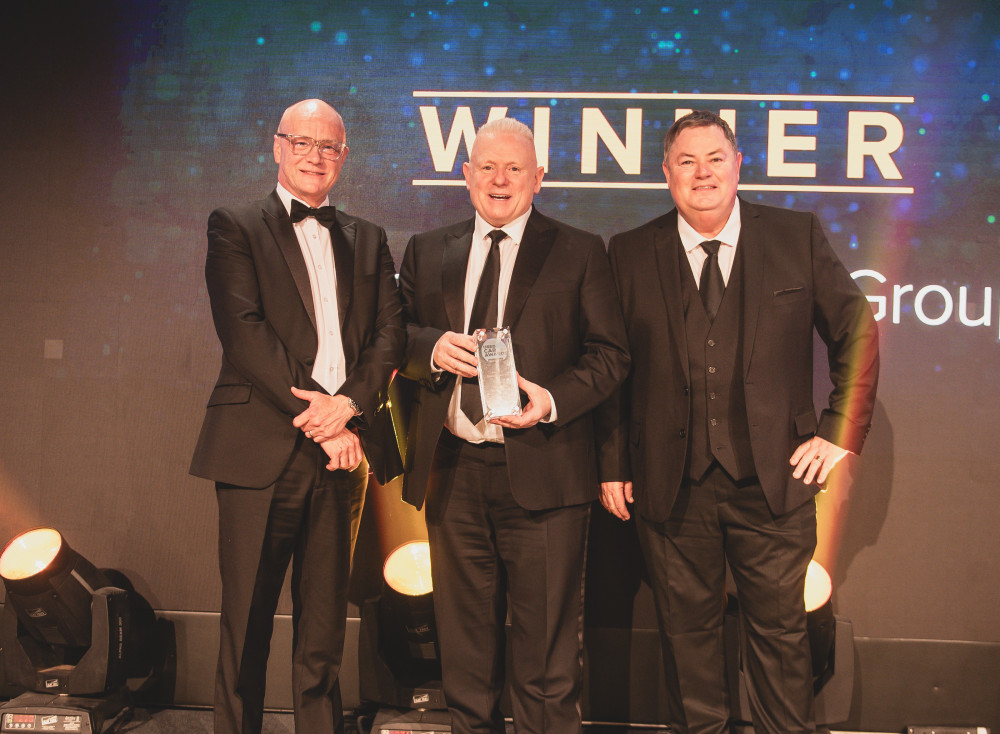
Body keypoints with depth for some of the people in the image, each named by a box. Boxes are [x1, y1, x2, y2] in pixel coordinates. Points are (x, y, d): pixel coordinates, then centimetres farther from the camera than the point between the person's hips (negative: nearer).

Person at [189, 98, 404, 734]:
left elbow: (390, 331, 8)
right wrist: (312, 409, -12)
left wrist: (350, 404, -10)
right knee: (247, 622, 2)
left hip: (343, 446, 3)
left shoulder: (368, 240, 18)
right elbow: (243, 329, -6)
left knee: (324, 628, 8)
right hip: (262, 446, -3)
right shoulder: (235, 227, 6)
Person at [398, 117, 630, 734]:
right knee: (465, 643, 15)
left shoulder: (580, 253, 4)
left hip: (541, 471, -3)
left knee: (547, 652, 2)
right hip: (453, 472, 3)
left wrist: (553, 400, -16)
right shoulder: (428, 250, 14)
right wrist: (434, 349, -9)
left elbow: (610, 353, 0)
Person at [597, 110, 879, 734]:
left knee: (780, 628, 10)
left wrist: (841, 433, 1)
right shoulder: (630, 253, 3)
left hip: (773, 477, 0)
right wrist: (613, 464, 1)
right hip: (671, 485, 1)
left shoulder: (798, 236, 2)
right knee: (688, 626, 12)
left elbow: (857, 332, 7)